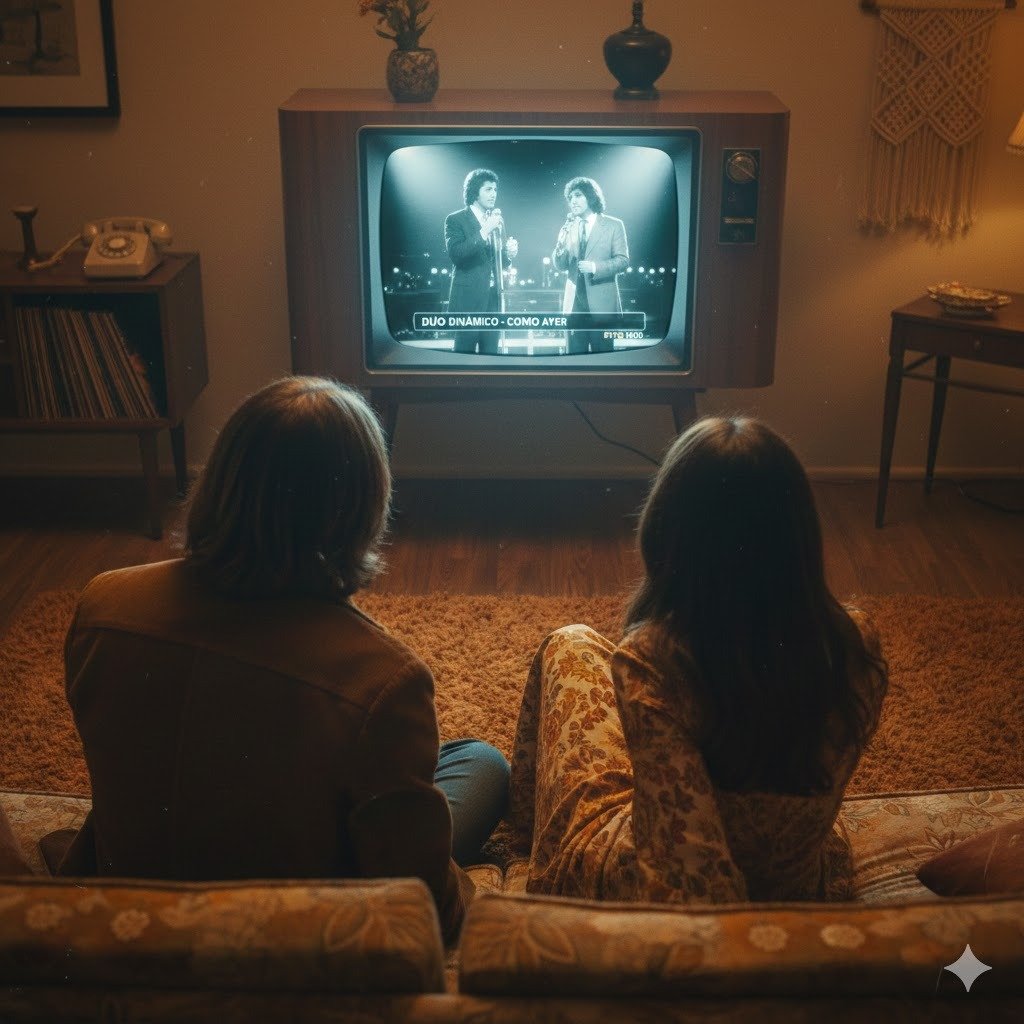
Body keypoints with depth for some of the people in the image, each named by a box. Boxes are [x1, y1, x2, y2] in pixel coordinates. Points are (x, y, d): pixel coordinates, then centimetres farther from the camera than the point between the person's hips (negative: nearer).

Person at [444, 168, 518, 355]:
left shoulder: (498, 220, 15)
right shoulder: (455, 219, -3)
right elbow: (454, 253, -18)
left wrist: (510, 254, -5)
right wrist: (484, 232, -23)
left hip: (493, 298, 6)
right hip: (468, 298, -5)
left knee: (491, 352, 6)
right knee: (464, 352, -3)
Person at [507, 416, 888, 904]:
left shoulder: (653, 663, -35)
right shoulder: (856, 643, -20)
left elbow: (698, 886, -38)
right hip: (801, 889, 4)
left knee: (571, 647, 17)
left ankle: (527, 823, 44)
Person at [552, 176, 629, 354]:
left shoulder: (613, 225, 2)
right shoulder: (569, 227, 13)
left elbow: (623, 260, -4)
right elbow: (559, 265, 9)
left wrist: (595, 267, -18)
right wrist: (561, 245, -11)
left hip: (601, 301, -3)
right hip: (574, 301, 4)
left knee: (602, 353, 0)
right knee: (575, 353, 4)